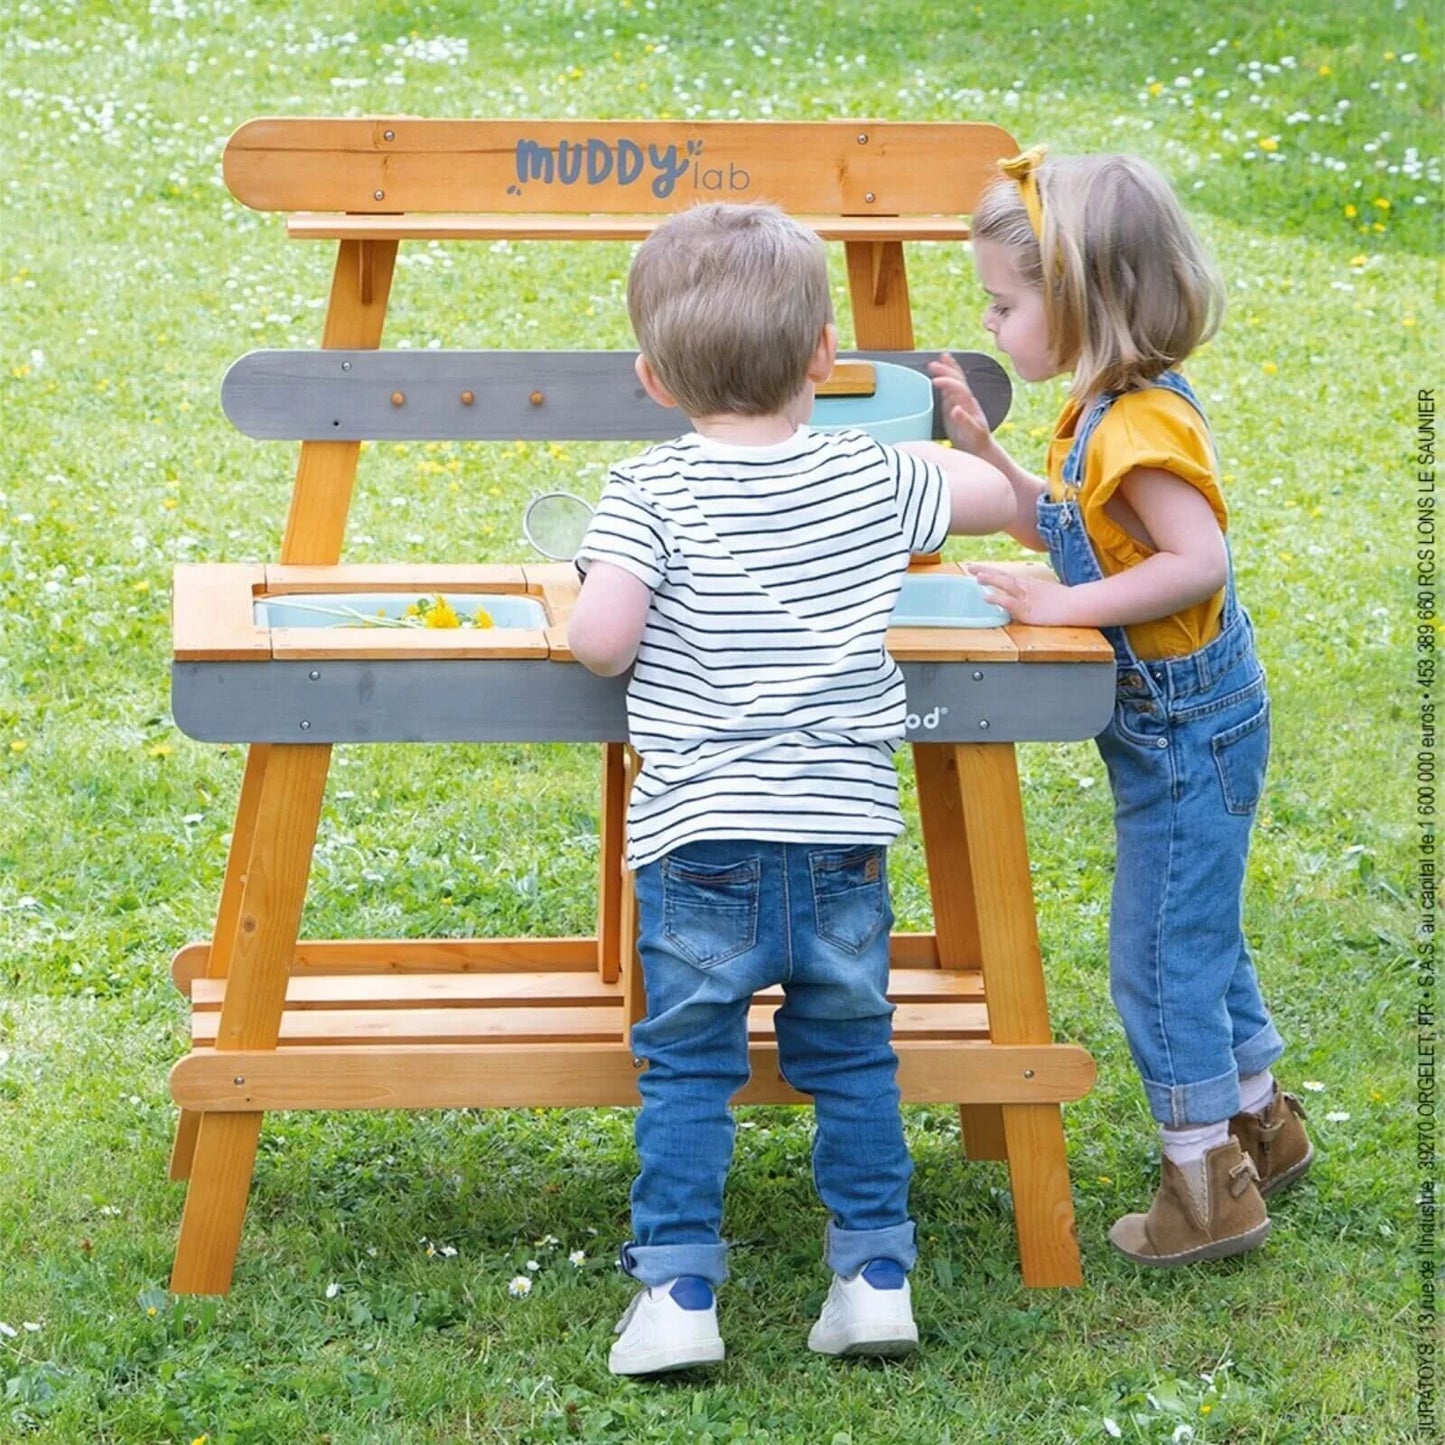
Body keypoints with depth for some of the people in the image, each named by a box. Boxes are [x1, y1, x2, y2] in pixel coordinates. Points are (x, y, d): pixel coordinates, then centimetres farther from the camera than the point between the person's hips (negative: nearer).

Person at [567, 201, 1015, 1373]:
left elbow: (602, 640, -17)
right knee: (852, 1061, 16)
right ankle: (875, 1274, 18)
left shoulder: (650, 497, -7)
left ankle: (677, 1295, 4)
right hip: (844, 839, 3)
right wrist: (934, 446, 35)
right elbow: (1006, 497, 17)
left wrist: (576, 602, 5)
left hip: (699, 845, -2)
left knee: (687, 1069, 7)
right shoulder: (874, 481, 2)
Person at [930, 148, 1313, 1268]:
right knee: (1198, 936, 22)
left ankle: (1207, 1182, 8)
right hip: (1177, 732, 10)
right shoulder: (1104, 414, 6)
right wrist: (982, 449, 9)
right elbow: (1067, 531, 18)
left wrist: (1065, 607, -30)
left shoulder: (1139, 428, -25)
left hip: (1189, 740, -10)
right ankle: (1259, 1122, 37)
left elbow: (1198, 560, -32)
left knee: (1160, 956, -2)